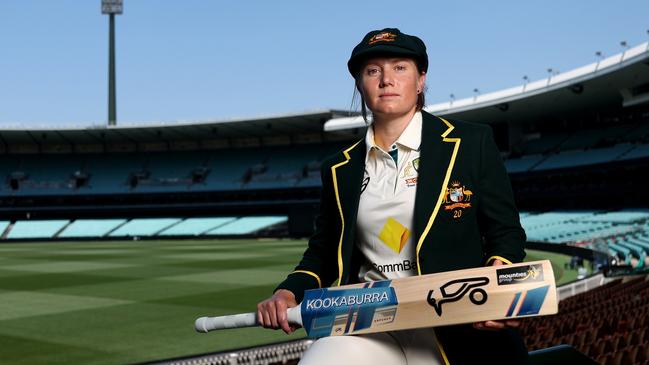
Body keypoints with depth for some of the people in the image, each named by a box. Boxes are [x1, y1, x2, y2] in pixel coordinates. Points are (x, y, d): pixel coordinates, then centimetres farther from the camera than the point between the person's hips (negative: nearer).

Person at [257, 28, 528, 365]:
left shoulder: (471, 143, 3)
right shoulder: (340, 169, 13)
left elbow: (505, 233, 4)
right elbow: (323, 251, 21)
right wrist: (290, 292, 0)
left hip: (456, 330, -1)